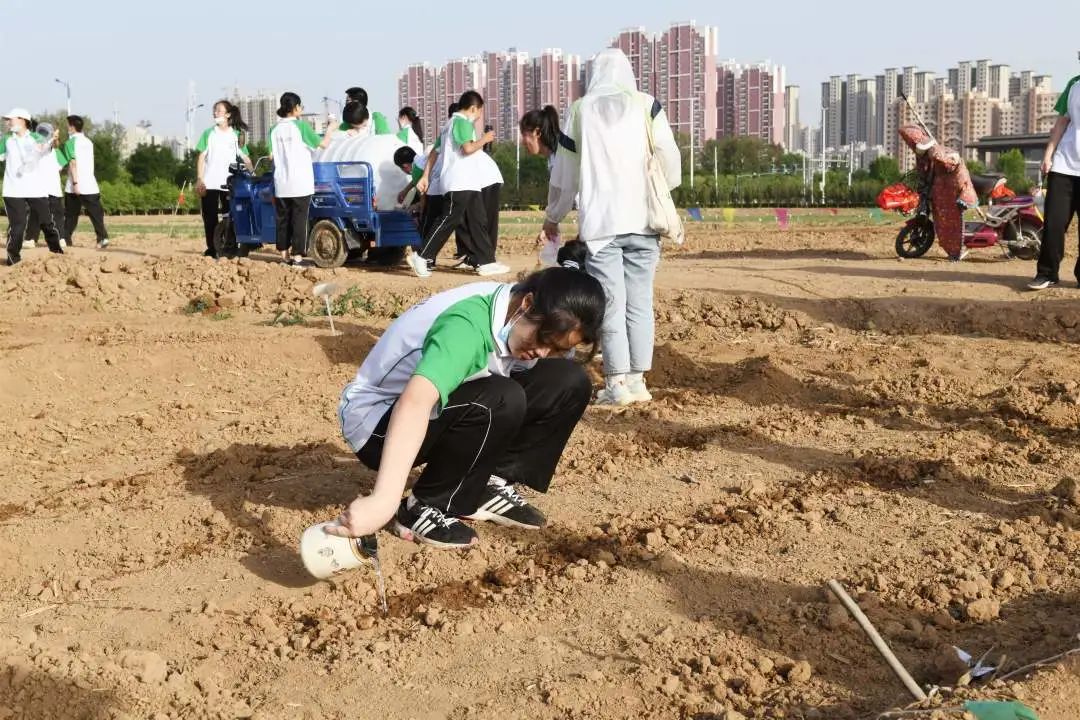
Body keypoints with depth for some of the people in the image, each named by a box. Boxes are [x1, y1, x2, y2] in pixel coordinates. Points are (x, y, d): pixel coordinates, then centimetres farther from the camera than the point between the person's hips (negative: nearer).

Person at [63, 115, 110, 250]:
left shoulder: (70, 142, -3)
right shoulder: (88, 142, 14)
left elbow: (73, 163, -13)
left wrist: (75, 183, -17)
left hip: (75, 186, -4)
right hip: (90, 185, 4)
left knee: (71, 215, 8)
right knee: (96, 213, -2)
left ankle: (66, 239, 11)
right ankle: (102, 237, -17)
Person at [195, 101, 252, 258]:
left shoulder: (237, 135, 9)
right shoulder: (209, 133, 5)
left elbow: (245, 158, 7)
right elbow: (201, 157, 3)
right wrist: (199, 179, -6)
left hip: (230, 184, 1)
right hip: (210, 184, -1)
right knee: (210, 218, 0)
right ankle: (211, 250, 6)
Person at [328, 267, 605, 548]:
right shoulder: (469, 326, -35)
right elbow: (416, 402, -51)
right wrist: (383, 499, -60)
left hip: (445, 410, 8)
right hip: (375, 422, -8)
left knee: (569, 381, -9)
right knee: (500, 400, -35)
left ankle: (488, 485, 1)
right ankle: (424, 507, -17)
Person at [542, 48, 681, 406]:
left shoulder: (580, 111, 7)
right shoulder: (647, 106, 4)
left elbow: (564, 173, 12)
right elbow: (671, 162, 3)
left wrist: (552, 216, 26)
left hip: (599, 221, 0)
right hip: (643, 220, 0)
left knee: (610, 303, 0)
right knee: (640, 300, 5)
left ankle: (617, 382, -3)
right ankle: (637, 379, 5)